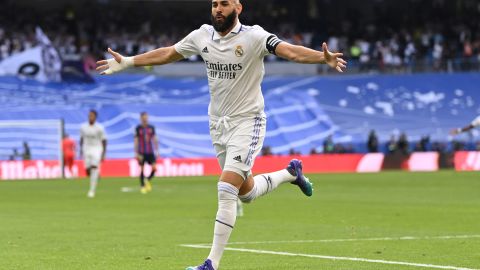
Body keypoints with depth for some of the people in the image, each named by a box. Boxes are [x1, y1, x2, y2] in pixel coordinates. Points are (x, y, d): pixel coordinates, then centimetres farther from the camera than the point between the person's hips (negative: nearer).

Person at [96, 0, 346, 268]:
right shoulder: (202, 36, 1)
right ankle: (291, 172, 45)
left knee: (227, 191, -16)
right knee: (247, 192, 17)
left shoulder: (253, 36, -16)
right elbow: (166, 54, 15)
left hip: (247, 122, -6)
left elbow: (290, 50, -30)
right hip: (218, 124, 6)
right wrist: (126, 62, 19)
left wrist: (323, 57, -48)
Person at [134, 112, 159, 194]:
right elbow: (136, 141, -4)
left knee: (154, 168, -9)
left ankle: (148, 180, 16)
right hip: (141, 153, -2)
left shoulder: (151, 128, 5)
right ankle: (142, 186, 13)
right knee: (142, 169, 1)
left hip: (150, 152, 2)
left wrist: (157, 151, 6)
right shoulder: (138, 128, -3)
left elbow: (155, 139, 9)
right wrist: (136, 153, -9)